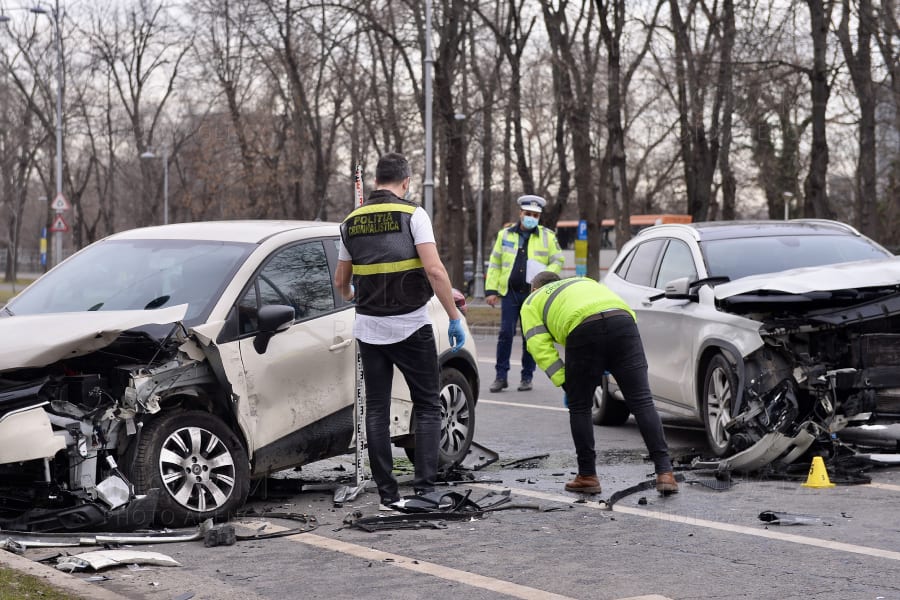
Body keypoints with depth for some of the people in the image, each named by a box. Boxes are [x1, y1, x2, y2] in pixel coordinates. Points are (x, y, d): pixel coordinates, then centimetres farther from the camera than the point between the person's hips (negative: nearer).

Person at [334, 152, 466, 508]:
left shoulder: (351, 222, 7)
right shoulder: (412, 214, -8)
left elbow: (341, 281, 16)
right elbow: (435, 270, -17)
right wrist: (455, 319, -11)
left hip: (369, 327, 4)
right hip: (411, 325, -4)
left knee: (376, 409, 9)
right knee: (427, 406, 6)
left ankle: (387, 492, 8)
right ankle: (424, 486, -4)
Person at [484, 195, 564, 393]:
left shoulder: (547, 236, 6)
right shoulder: (505, 235, 10)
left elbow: (558, 261, 6)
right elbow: (494, 264, 10)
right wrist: (491, 290, 2)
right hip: (510, 293, 1)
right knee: (505, 334, -4)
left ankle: (527, 377, 12)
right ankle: (501, 376, 0)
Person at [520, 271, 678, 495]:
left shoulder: (532, 303, 30)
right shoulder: (585, 282, 43)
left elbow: (541, 348, 13)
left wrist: (565, 384, 12)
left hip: (583, 328, -3)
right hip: (623, 322, 3)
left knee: (579, 407, 13)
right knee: (642, 402, 2)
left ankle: (587, 476, 17)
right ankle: (665, 473, -4)